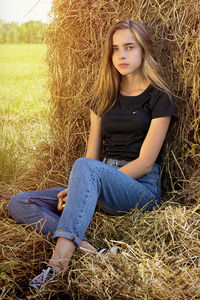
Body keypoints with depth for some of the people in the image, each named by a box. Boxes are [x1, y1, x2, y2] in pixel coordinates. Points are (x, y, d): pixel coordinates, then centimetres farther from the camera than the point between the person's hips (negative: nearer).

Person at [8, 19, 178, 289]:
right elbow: (94, 154, 11)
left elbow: (145, 163, -9)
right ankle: (82, 245, -33)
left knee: (85, 167, -37)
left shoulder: (158, 97, -1)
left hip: (142, 189, -6)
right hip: (103, 191, 6)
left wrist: (79, 183, -15)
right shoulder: (104, 96, 16)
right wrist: (75, 188, -10)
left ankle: (59, 261, -46)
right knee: (19, 204, -10)